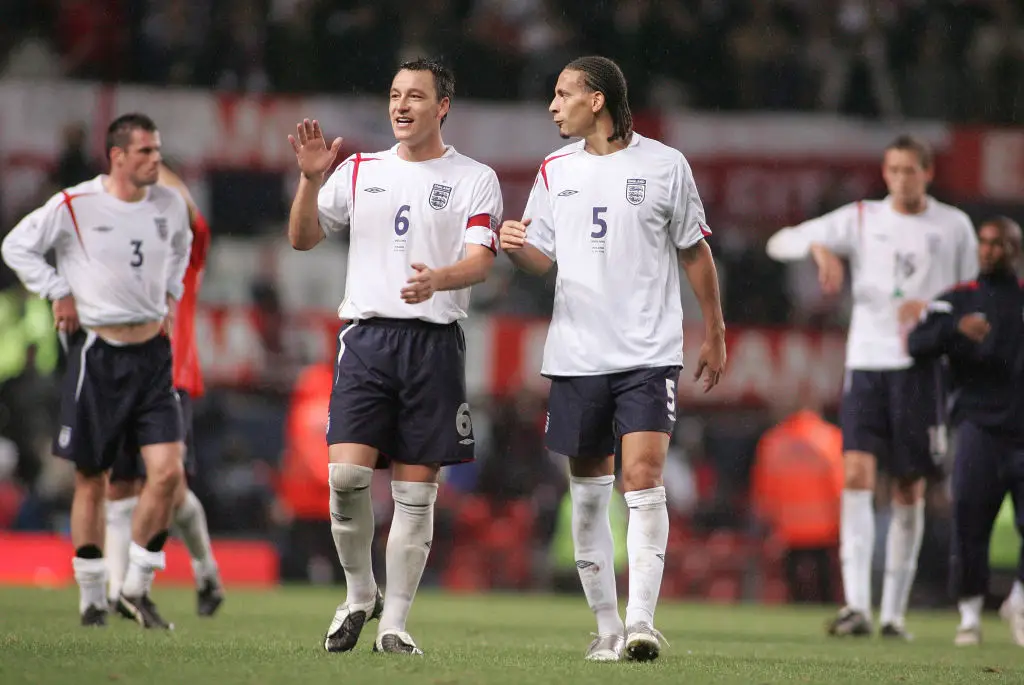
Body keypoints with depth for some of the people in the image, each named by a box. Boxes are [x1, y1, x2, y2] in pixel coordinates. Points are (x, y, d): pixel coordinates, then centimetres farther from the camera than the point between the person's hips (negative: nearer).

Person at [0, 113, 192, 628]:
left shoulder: (169, 204, 5)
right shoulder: (75, 205, -9)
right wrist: (59, 293, -4)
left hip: (152, 351, 4)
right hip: (97, 352, -4)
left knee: (167, 471, -9)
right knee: (92, 478, 3)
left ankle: (137, 588, 5)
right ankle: (91, 598, 15)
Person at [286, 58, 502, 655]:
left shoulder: (475, 179, 6)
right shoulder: (360, 171, 14)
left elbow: (481, 260, -5)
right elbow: (303, 238, 14)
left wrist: (438, 280, -26)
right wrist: (311, 179, -3)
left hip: (435, 341, -2)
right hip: (366, 334, 2)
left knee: (416, 490, -1)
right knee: (346, 474, -13)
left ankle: (395, 624, 5)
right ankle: (360, 595, 9)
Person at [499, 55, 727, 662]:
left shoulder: (665, 166, 0)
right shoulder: (556, 171, 10)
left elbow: (696, 253, 8)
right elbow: (543, 258, 12)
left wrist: (715, 335, 9)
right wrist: (516, 247, -11)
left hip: (649, 354, -4)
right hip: (577, 355, 4)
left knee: (643, 479, -16)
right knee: (589, 488, 5)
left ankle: (641, 621, -20)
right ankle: (606, 625, 14)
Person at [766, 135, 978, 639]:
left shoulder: (954, 226, 7)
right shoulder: (860, 219, 6)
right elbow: (780, 243, 2)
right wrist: (818, 248, -18)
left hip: (921, 368, 0)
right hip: (865, 364, 0)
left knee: (909, 490, 2)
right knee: (857, 475, -15)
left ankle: (894, 612, 10)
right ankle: (856, 606, -20)